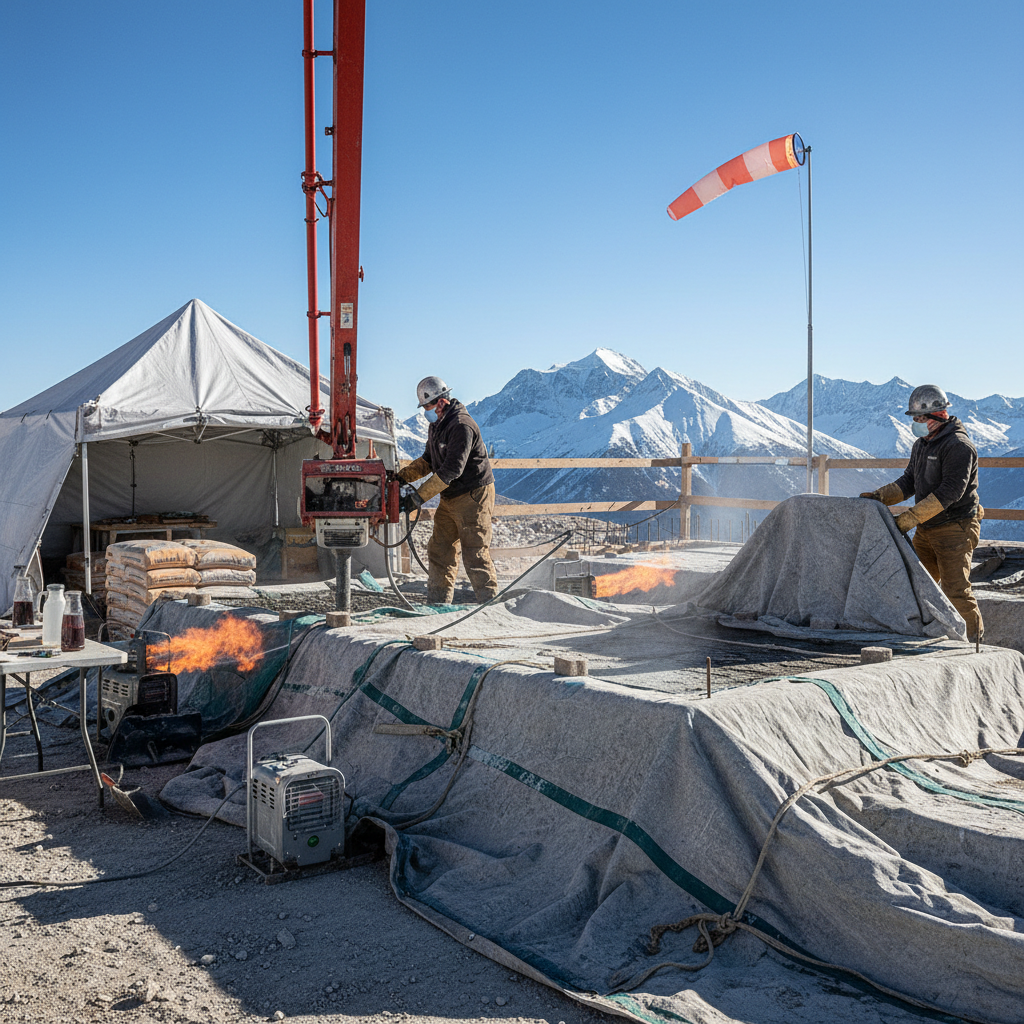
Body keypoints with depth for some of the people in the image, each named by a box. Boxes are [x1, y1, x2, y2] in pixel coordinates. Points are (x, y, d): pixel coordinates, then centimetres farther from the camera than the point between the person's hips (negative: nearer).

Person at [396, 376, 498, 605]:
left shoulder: (461, 425, -20)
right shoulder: (436, 425, 12)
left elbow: (452, 469, -26)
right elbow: (428, 461, 20)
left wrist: (421, 495, -25)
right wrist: (403, 476, 5)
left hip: (473, 494, -10)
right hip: (450, 498, 10)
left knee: (475, 553, -8)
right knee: (439, 550, 9)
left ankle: (490, 602, 1)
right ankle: (438, 602, 16)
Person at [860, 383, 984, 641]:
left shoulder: (958, 446, -17)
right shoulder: (921, 445, 13)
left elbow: (950, 491, -25)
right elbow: (909, 481, 15)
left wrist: (911, 517, -28)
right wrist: (881, 496, -3)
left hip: (955, 529, -8)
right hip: (926, 530, 9)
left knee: (955, 590, -8)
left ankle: (974, 636, 9)